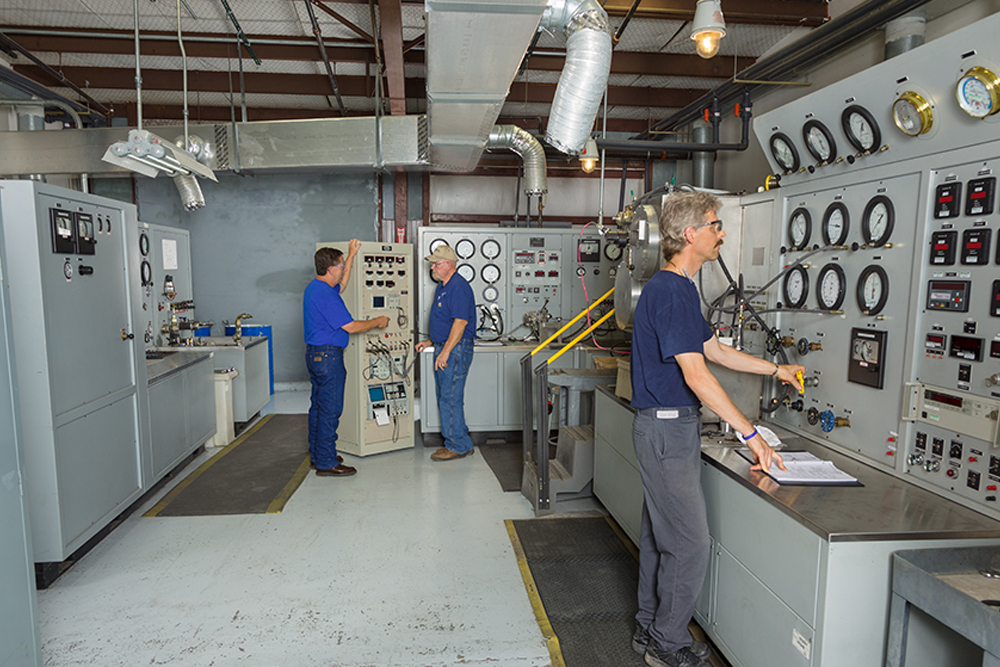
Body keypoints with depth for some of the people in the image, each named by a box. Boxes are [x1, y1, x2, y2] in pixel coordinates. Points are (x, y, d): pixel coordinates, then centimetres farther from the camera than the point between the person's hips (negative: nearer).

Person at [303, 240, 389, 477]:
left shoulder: (315, 288, 11)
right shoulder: (325, 294, -21)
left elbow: (341, 286, 29)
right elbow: (351, 326, -21)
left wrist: (351, 256, 28)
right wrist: (378, 322, -6)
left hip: (315, 354, 11)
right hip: (328, 356, -11)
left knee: (318, 405, 17)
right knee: (330, 410, -4)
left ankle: (317, 454, 28)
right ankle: (326, 463, 2)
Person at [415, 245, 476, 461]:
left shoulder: (459, 287, -17)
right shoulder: (442, 286, 16)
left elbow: (460, 322, -23)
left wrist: (445, 352, -24)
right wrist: (431, 342, 18)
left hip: (456, 349, -11)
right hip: (444, 347, 11)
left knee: (450, 399, -6)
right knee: (445, 397, 14)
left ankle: (457, 446, 4)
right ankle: (461, 442, 23)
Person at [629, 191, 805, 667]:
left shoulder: (677, 287, 14)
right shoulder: (670, 291, -19)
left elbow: (713, 349, 22)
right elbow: (697, 375, -23)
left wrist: (777, 370, 26)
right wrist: (751, 434, -18)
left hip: (667, 427, 10)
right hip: (668, 430, -10)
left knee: (660, 534, 18)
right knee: (689, 543, 0)